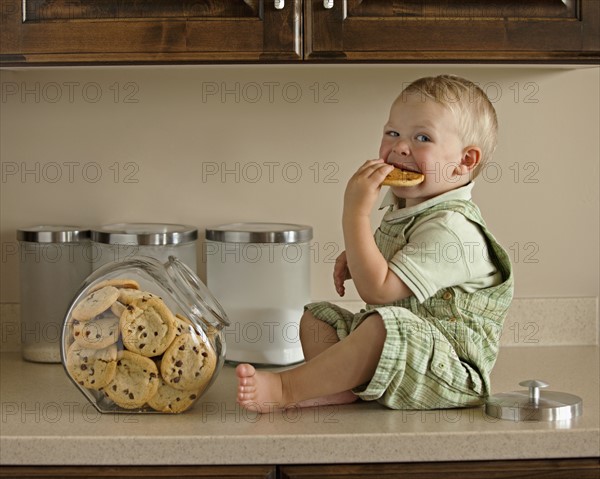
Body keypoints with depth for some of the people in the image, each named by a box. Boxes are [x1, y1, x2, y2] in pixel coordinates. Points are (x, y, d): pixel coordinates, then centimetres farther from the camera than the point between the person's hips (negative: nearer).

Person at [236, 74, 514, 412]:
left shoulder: (451, 228, -22)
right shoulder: (403, 208, 9)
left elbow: (377, 289, -26)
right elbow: (383, 269, 30)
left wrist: (356, 212, -24)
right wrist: (354, 260, 6)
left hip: (449, 369, -10)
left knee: (388, 324, -36)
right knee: (317, 316, 13)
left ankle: (285, 388, -26)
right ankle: (343, 388, -16)